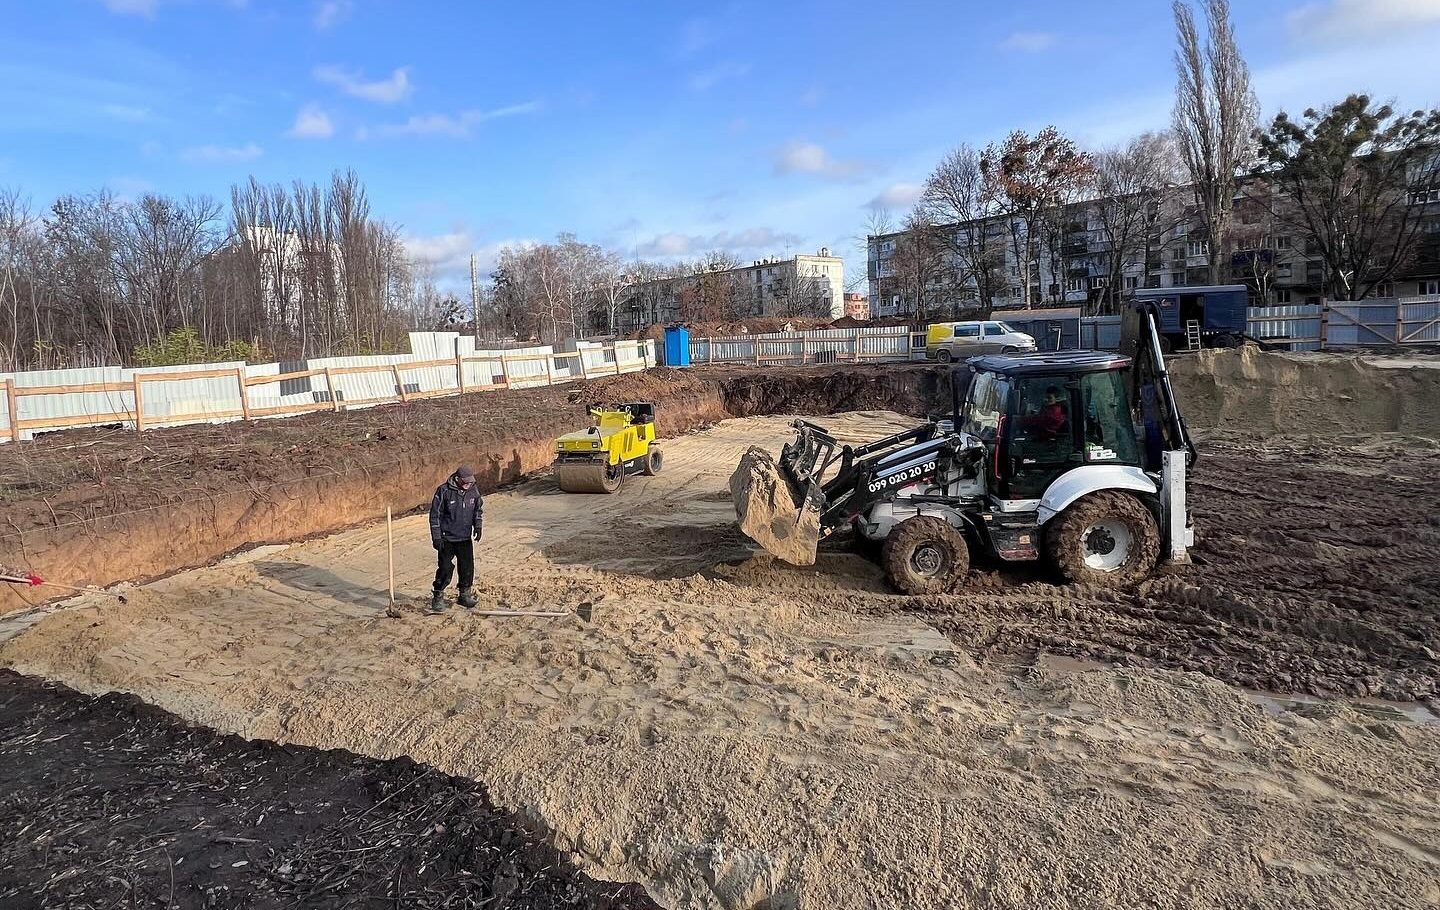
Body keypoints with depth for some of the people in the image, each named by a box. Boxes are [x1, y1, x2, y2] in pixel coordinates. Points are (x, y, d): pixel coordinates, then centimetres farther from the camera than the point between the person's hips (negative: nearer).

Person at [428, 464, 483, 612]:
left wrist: (477, 526, 1)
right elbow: (435, 515, -10)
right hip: (447, 539, -4)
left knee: (467, 568, 7)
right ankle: (438, 596, 14)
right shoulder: (444, 491, -14)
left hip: (466, 538, 4)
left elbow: (479, 509, 15)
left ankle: (465, 595, 23)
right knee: (445, 569, -2)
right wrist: (436, 538, -11)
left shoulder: (473, 490, -1)